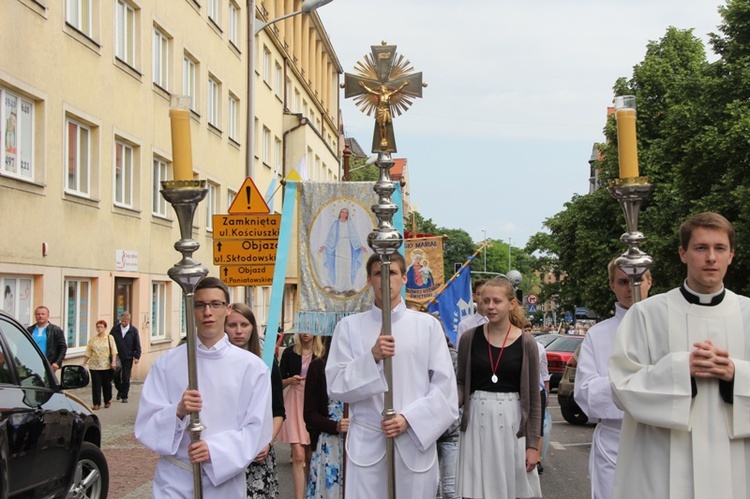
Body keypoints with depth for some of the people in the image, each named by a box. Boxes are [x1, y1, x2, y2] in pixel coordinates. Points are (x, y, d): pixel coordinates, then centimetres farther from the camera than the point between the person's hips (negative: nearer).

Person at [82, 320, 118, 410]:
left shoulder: (110, 338, 4)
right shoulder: (92, 339, 9)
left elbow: (114, 351, -1)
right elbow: (88, 353, 8)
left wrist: (113, 362, -13)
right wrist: (83, 364, 4)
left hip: (107, 366, -1)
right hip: (94, 366, 1)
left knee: (107, 384, 7)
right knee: (96, 385, -2)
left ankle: (108, 401, 25)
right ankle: (96, 404, 1)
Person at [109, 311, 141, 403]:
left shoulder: (133, 330, -1)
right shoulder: (115, 329, 1)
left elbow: (137, 345, 2)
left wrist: (137, 356, -5)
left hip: (128, 358, -2)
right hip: (117, 357, 2)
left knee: (126, 378, -1)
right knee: (116, 376, 4)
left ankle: (124, 396, 10)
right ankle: (120, 390, 31)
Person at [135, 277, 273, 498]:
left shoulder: (251, 366, 0)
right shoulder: (167, 362, 2)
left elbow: (257, 428, -3)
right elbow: (146, 423, -2)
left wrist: (214, 450, -17)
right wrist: (178, 412, -21)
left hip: (226, 481, 0)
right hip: (174, 481, 0)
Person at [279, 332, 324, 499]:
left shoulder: (322, 354, 2)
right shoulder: (289, 353, 3)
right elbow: (280, 382, 8)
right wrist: (291, 380, -12)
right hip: (295, 405, -1)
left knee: (310, 456, 8)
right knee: (298, 455, -9)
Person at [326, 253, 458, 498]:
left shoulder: (428, 325, 4)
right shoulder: (349, 326, 4)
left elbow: (444, 386, 1)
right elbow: (336, 386, -1)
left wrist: (409, 419, -12)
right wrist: (372, 357, -15)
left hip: (416, 440, 0)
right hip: (366, 443, 0)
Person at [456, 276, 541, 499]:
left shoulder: (526, 343, -1)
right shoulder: (470, 338, 2)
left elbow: (533, 398, 1)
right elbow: (461, 384, 8)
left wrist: (533, 444, -1)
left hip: (512, 422, -1)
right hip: (477, 421, 1)